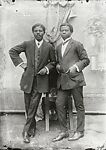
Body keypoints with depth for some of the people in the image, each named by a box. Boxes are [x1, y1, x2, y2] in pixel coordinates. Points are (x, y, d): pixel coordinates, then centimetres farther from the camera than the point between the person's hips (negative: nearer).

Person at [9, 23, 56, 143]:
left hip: (40, 79, -1)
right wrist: (20, 63, 2)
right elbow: (12, 51, 12)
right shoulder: (27, 44, 2)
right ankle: (32, 127, 29)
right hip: (28, 78, 2)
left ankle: (27, 131, 5)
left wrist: (46, 68, -6)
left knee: (33, 107, -4)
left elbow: (53, 62, 11)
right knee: (28, 106, 9)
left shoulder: (49, 47, 0)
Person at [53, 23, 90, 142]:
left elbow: (86, 60, 1)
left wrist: (76, 67, -13)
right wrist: (57, 66, 7)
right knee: (59, 104, 0)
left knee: (79, 105, 3)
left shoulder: (77, 45, 2)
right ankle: (64, 131, 11)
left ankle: (80, 131, 15)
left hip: (75, 78, -6)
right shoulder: (58, 48, 19)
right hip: (63, 80, 6)